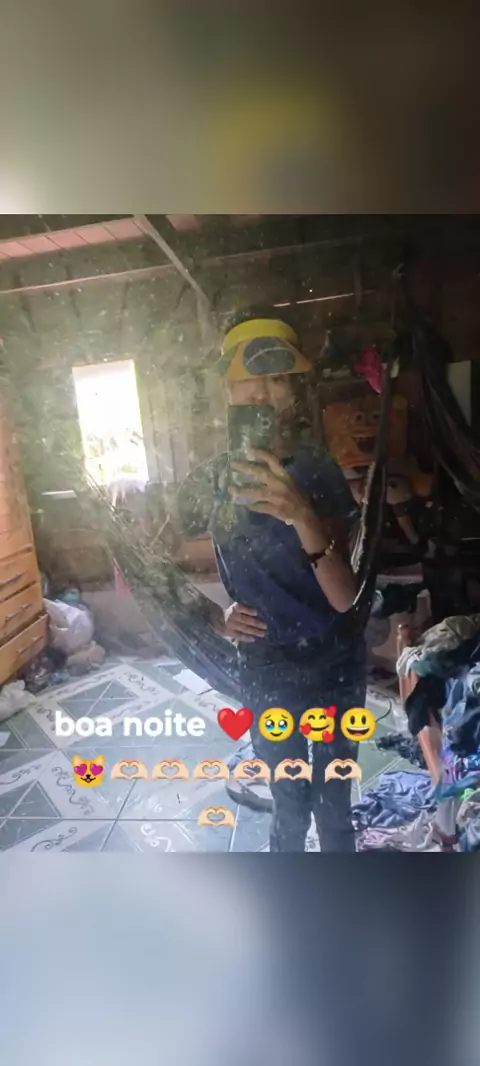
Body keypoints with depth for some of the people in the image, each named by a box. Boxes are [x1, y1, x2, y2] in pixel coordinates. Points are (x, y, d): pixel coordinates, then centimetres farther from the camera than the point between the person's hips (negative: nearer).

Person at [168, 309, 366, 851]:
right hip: (265, 669, 0)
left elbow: (344, 597, -20)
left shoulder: (318, 470, -12)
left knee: (334, 799, 16)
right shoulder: (208, 482, -10)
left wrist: (302, 515, -36)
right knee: (290, 804, 13)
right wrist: (217, 617, -12)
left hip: (335, 662, 1)